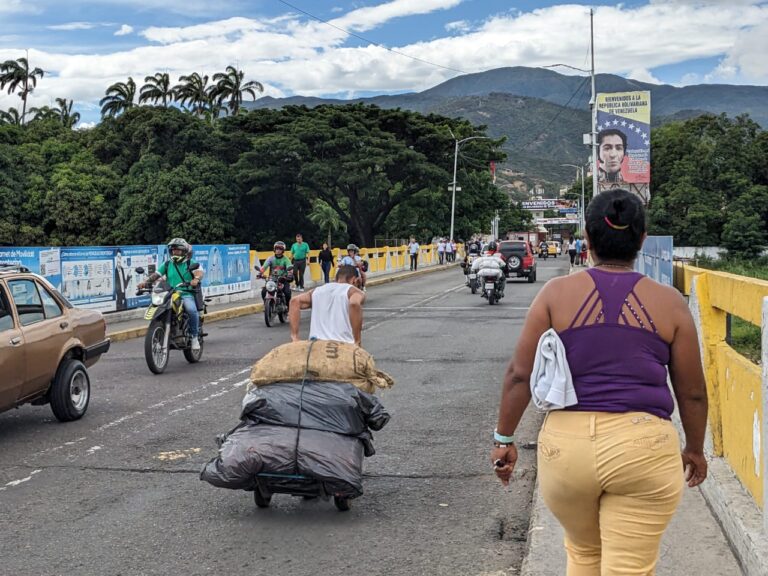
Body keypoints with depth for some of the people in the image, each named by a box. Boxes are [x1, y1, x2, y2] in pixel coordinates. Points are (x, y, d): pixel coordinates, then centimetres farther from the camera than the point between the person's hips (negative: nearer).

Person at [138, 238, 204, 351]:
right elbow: (156, 274, 9)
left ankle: (194, 337, -18)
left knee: (191, 309, -33)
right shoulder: (167, 264, 19)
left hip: (186, 294, -3)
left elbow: (199, 272, -10)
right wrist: (146, 282, -10)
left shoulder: (190, 263, 8)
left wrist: (196, 279, -35)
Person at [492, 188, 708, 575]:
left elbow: (520, 374, -1)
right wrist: (695, 449, 23)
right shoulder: (670, 303, 2)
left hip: (566, 442, 1)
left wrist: (504, 438, 10)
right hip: (643, 447, -1)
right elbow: (692, 392, 8)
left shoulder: (556, 293, 0)